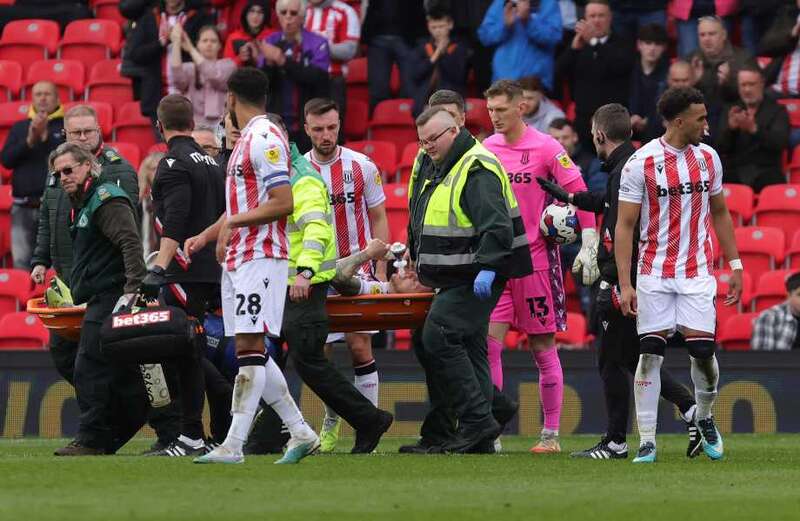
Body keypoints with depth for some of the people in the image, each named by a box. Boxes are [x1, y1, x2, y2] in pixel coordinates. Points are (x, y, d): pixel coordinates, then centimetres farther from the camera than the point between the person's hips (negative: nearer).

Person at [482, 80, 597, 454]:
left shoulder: (545, 148, -7)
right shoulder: (485, 150, 8)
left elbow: (579, 194, -4)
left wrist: (589, 244, -10)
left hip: (537, 258, -4)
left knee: (543, 347, 2)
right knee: (488, 343, -6)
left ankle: (551, 435, 9)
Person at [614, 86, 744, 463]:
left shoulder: (708, 157, 5)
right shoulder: (641, 163, -9)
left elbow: (719, 213, 17)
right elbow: (624, 226, -7)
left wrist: (735, 265, 12)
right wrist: (624, 284, -12)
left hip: (697, 273, 3)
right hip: (654, 274, -2)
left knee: (703, 350, -6)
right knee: (649, 353, -3)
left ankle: (704, 417, 21)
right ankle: (647, 441, 2)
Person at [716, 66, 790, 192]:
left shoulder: (777, 110, 8)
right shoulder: (731, 110, 15)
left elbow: (781, 143, -9)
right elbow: (720, 148, 5)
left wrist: (754, 129, -24)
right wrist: (730, 127, -16)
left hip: (767, 172, -2)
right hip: (734, 171, 2)